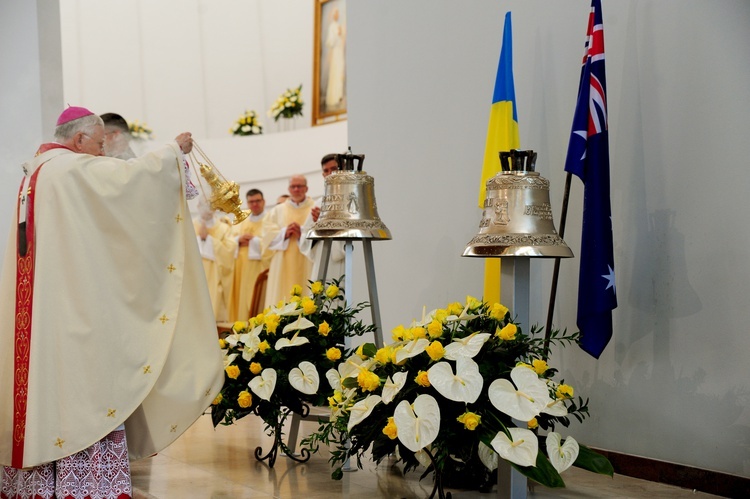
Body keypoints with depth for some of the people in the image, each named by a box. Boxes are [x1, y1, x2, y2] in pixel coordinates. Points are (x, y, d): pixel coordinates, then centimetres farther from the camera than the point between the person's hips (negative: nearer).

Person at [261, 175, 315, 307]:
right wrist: (284, 233, -10)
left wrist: (303, 233, -18)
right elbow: (267, 235, 7)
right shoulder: (278, 210, 17)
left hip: (306, 266, -2)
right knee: (281, 300, -4)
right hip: (283, 266, 3)